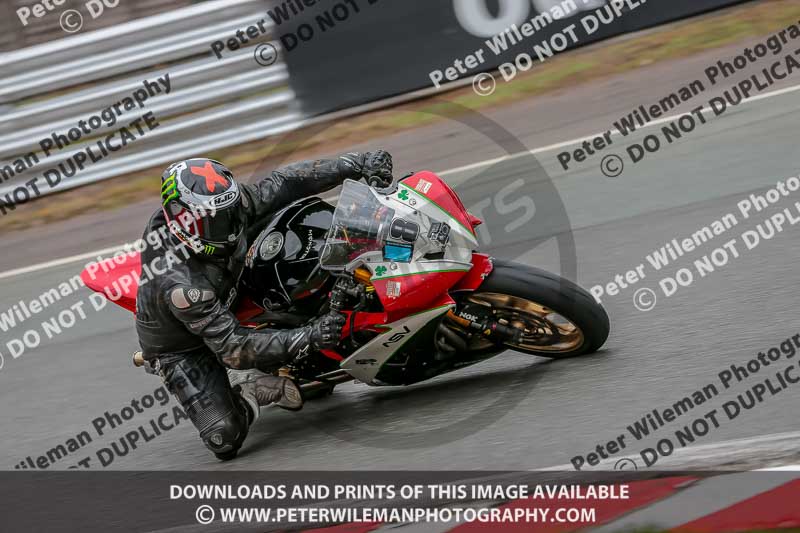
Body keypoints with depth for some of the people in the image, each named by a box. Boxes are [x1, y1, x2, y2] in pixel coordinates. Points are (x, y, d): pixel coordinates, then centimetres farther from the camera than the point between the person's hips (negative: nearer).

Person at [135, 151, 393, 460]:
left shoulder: (227, 207, -23)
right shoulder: (179, 283, -41)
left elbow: (284, 184, -15)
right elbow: (233, 347, -39)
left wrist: (356, 165, -23)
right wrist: (308, 338, -47)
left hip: (228, 304, 7)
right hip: (182, 349, -7)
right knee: (226, 439, -26)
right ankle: (245, 390, 4)